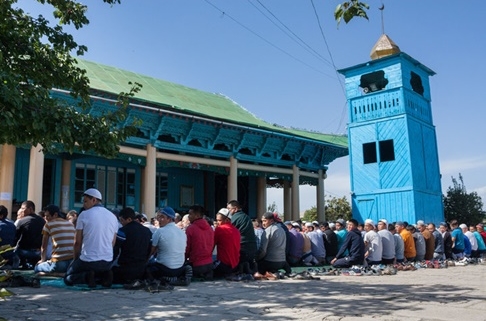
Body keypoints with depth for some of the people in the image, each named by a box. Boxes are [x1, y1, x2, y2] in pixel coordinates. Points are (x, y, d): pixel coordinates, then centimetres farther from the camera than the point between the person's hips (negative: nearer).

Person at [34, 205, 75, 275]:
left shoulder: (49, 224, 2)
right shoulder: (70, 224, 15)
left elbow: (44, 247, 12)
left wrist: (43, 260, 29)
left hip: (59, 263, -6)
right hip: (73, 263, 6)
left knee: (37, 267, 20)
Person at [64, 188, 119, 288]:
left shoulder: (84, 215, -5)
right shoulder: (113, 217, 8)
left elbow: (77, 242, -3)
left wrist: (76, 259, 12)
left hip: (87, 260, -4)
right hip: (108, 262, 4)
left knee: (68, 278, 19)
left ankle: (86, 277, -10)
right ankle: (104, 275, 1)